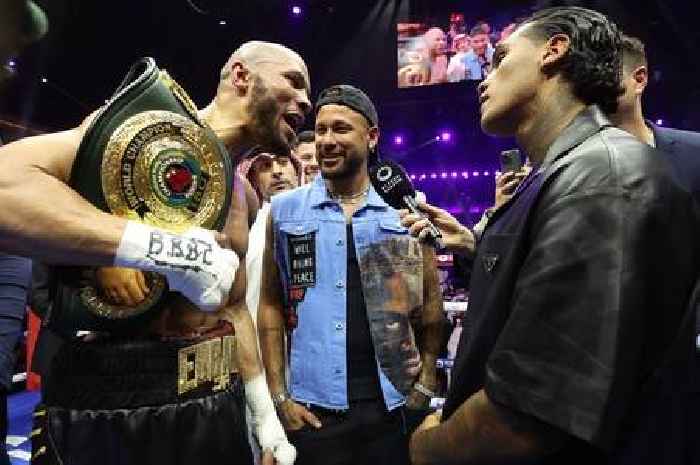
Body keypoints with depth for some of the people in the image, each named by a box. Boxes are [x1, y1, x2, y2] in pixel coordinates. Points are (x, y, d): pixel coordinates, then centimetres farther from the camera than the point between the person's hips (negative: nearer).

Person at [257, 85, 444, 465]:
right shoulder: (285, 210, 0)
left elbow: (430, 302, 5)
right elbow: (271, 304, 2)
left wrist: (425, 385, 1)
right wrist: (279, 395, -2)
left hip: (394, 403, 1)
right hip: (313, 406, 0)